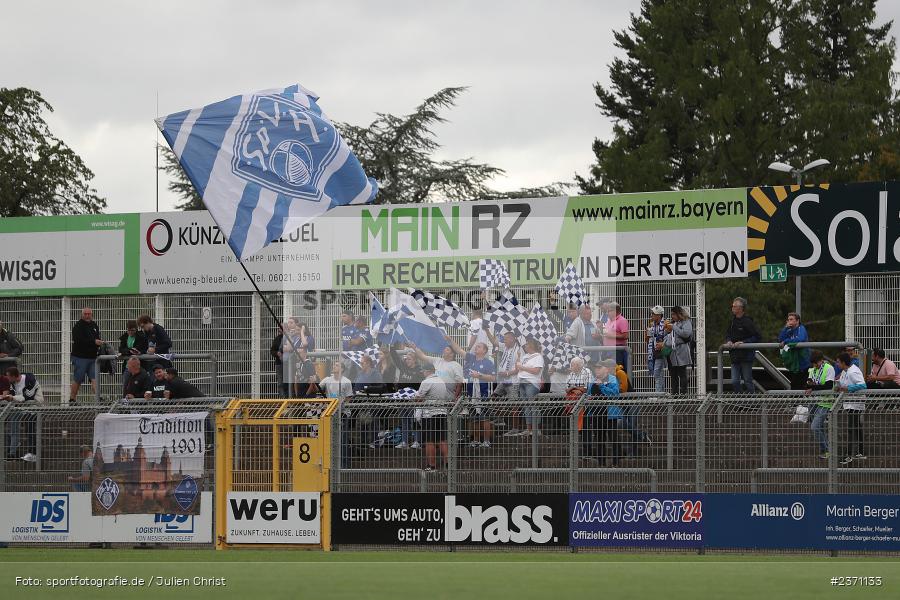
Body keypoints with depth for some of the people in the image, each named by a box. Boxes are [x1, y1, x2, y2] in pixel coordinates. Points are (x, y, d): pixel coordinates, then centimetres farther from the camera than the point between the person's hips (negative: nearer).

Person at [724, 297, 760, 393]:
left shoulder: (747, 321, -12)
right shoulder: (733, 321, 10)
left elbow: (756, 337, -13)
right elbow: (728, 335, 22)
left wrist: (743, 342, -19)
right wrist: (728, 341, 0)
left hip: (746, 356, -7)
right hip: (735, 356, 7)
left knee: (747, 381, 0)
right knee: (735, 382, 2)